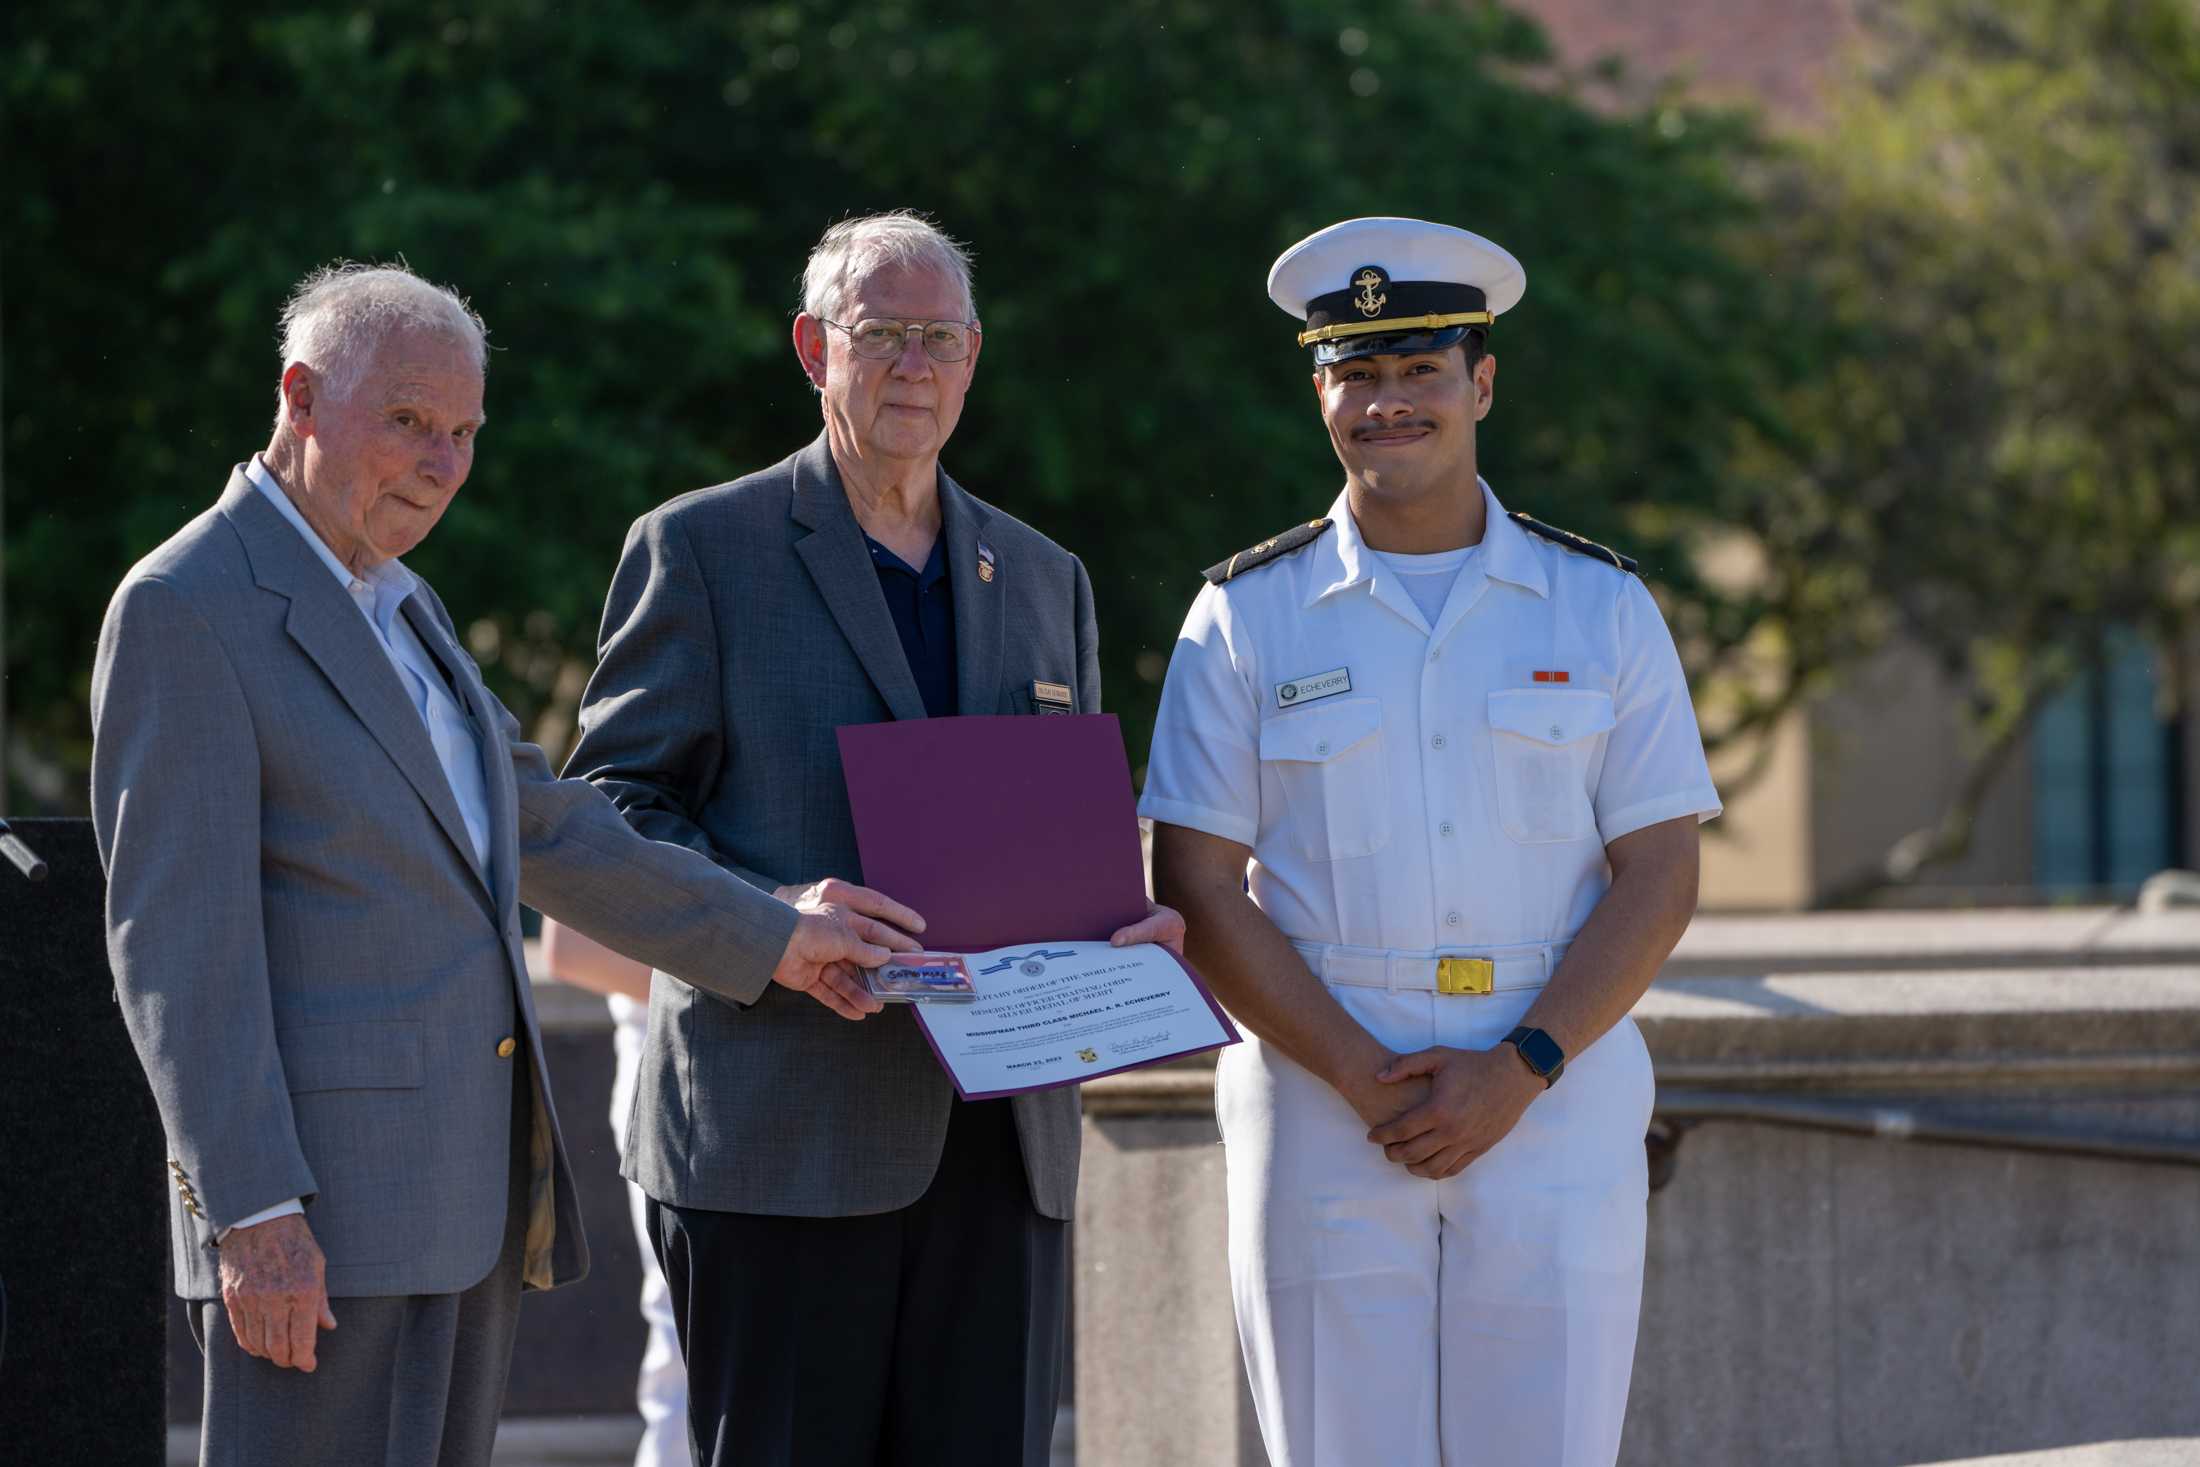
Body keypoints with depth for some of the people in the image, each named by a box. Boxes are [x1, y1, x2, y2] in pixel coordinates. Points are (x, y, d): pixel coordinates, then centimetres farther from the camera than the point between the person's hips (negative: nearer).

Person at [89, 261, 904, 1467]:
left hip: (467, 1190, 9)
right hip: (318, 1208, -9)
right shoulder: (185, 609, -10)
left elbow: (538, 831, 29)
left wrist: (769, 940, 30)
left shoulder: (398, 608, 19)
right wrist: (252, 1211, -21)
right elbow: (175, 943, -16)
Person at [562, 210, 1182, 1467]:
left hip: (1001, 1135, 5)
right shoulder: (703, 550, 3)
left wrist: (1129, 927, 1)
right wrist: (772, 915, -20)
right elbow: (609, 806, -2)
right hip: (783, 1133, -5)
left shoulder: (1044, 579, 19)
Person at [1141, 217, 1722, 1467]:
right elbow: (1197, 887, 0)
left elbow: (1659, 877, 3)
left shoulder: (1601, 607, 7)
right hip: (1321, 1105, 0)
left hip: (1554, 1107, 0)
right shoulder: (1247, 616, 6)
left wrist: (1518, 1072, -11)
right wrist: (1366, 1079, -11)